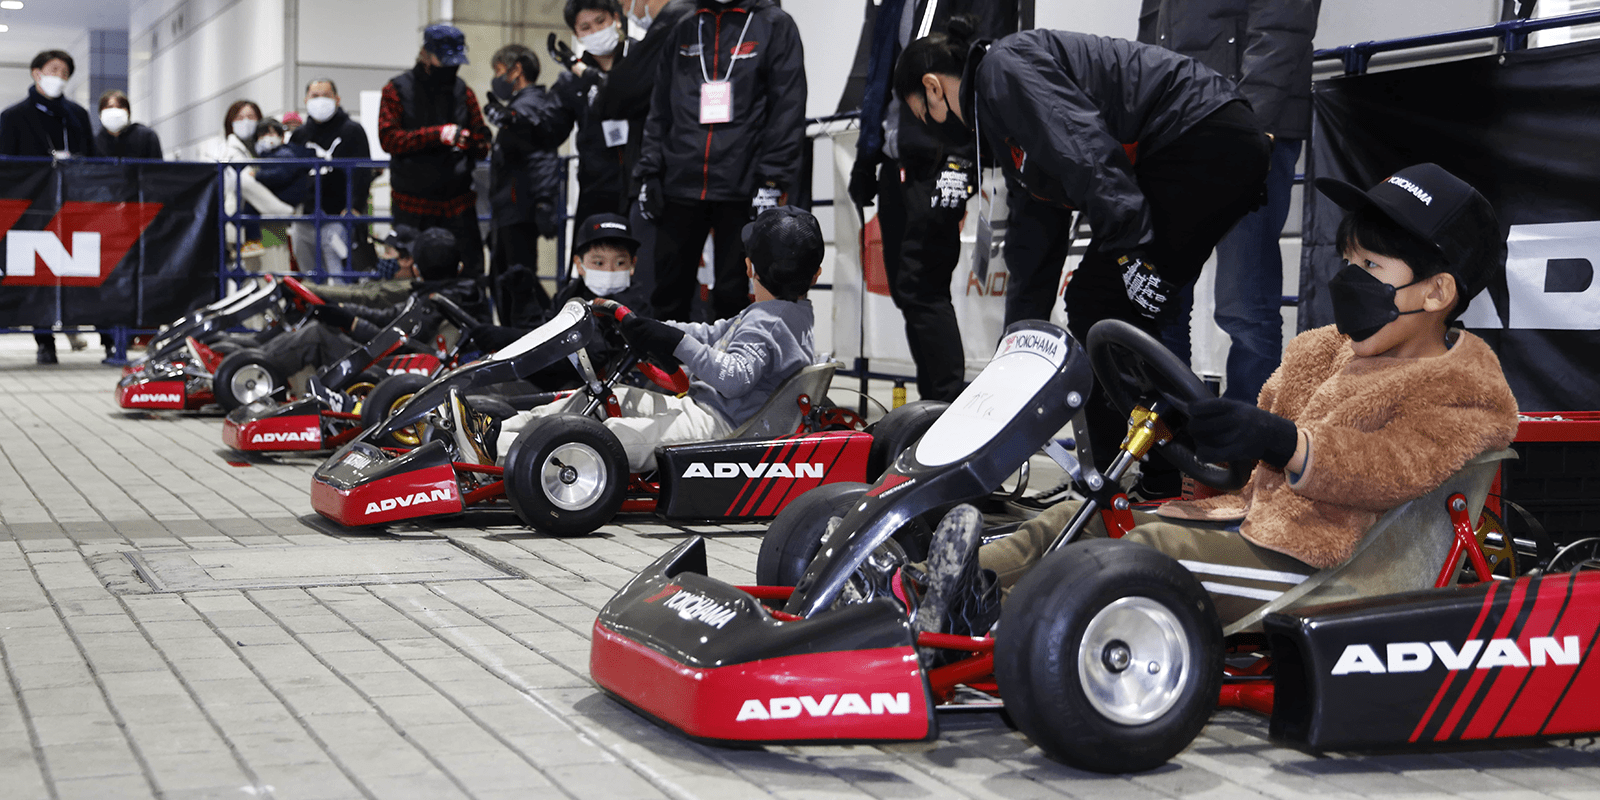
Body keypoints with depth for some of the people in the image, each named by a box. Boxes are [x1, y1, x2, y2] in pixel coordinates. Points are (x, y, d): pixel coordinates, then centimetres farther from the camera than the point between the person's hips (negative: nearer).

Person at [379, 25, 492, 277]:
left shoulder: (462, 90, 10)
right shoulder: (398, 89, 0)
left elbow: (482, 144, 14)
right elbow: (388, 138, -12)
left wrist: (475, 142, -12)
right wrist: (436, 135, -21)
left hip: (458, 200, 2)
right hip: (413, 202, -2)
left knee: (472, 269, 0)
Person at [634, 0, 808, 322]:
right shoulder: (683, 29, 15)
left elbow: (788, 106, -4)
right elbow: (660, 108, 18)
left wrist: (772, 180, -11)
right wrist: (649, 172, 9)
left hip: (741, 187, -3)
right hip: (680, 184, 4)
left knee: (733, 295, 3)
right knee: (669, 294, 6)